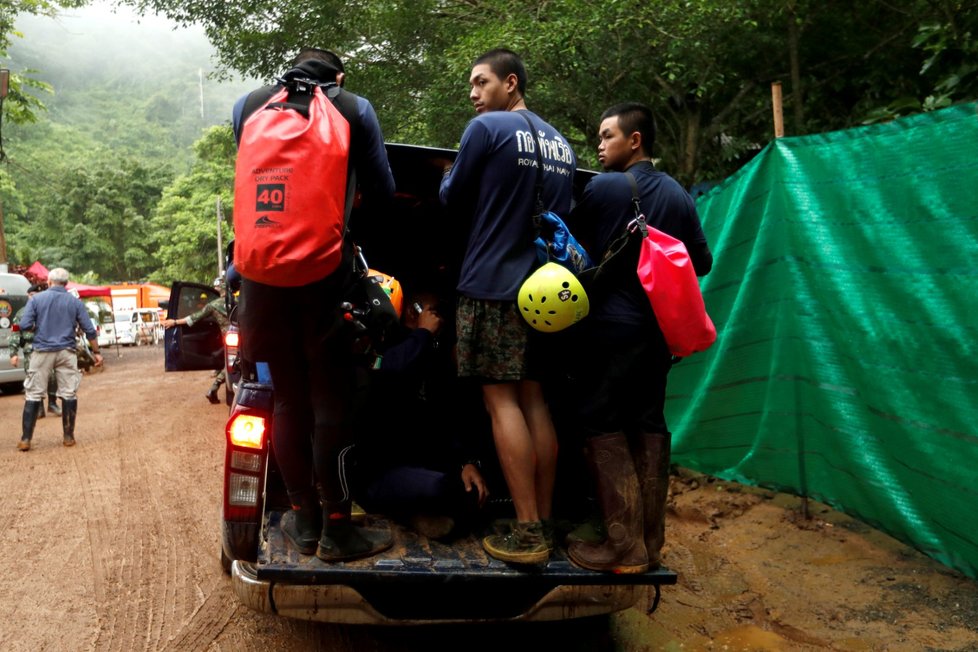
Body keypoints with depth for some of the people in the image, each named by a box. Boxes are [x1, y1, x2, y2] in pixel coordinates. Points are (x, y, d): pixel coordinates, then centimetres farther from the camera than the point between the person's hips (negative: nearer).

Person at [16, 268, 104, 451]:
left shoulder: (36, 299, 1)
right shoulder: (75, 302, 4)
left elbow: (24, 325, -6)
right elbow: (89, 330, 2)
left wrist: (38, 328, 15)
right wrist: (96, 352, 10)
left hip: (42, 352, 0)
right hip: (66, 352, 0)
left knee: (34, 395, 5)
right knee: (69, 394, 6)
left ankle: (25, 439, 5)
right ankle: (68, 437, 10)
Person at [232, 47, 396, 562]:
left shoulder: (247, 105, 13)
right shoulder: (354, 109, 5)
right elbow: (381, 191, 10)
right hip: (326, 270, -3)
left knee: (288, 399, 11)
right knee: (332, 401, 3)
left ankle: (304, 521, 18)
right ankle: (337, 529, 8)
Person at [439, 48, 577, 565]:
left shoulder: (486, 128, -6)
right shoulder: (560, 143, 16)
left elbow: (453, 199, 1)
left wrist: (448, 178, 20)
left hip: (492, 282, -7)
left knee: (502, 401, -4)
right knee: (534, 400, 9)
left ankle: (527, 533, -4)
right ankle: (544, 523, 12)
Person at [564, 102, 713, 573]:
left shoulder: (603, 187, -8)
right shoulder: (678, 195, 8)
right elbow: (702, 262, 12)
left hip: (612, 324, -6)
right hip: (658, 328, 6)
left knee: (604, 428, -1)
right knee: (648, 425, 11)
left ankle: (624, 547, -1)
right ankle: (650, 542, 17)